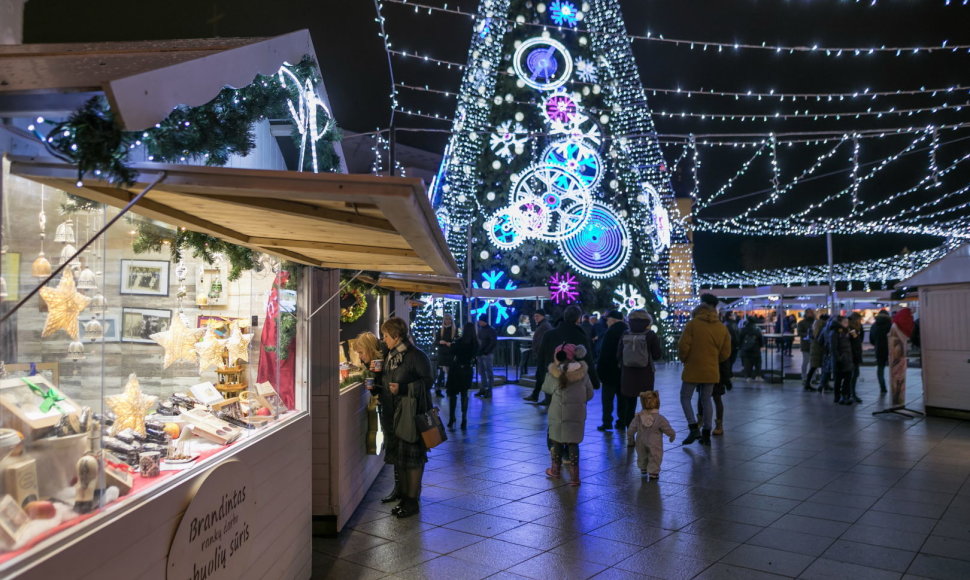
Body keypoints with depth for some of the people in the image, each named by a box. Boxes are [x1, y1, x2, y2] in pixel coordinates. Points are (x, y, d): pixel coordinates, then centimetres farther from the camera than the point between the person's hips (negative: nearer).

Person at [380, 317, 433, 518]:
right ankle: (404, 496, 25)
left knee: (412, 457, -1)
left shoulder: (416, 356, -15)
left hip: (413, 413, -8)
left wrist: (402, 388, -22)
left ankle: (412, 501, 10)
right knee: (398, 455, 12)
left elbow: (428, 381, -15)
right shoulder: (389, 356, 10)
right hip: (395, 412, 8)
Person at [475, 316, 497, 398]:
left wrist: (486, 351, -14)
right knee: (481, 372, 11)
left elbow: (494, 342, -14)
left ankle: (489, 391, 3)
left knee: (489, 373, -2)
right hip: (480, 354, 7)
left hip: (487, 355, -7)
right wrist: (478, 351, 6)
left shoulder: (491, 330, -9)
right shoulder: (480, 329, 12)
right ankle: (483, 389, 20)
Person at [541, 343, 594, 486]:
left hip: (557, 414, -1)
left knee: (556, 440, 16)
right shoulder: (583, 373, -3)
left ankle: (556, 470, 31)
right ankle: (574, 475, 3)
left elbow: (546, 388, 9)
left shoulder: (553, 373, -8)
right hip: (577, 414, 1)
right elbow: (590, 394, 5)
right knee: (573, 443, 7)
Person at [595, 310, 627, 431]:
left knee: (607, 397, 0)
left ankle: (607, 422, -3)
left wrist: (599, 368, -13)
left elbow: (605, 352, -18)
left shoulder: (611, 332, -15)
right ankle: (621, 420, 18)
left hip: (610, 370, -7)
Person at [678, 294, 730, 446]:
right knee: (706, 400, 13)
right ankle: (706, 435, 16)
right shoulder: (722, 328, 2)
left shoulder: (693, 324, -11)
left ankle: (694, 428, -4)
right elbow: (725, 353, 5)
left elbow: (683, 347, -14)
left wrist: (684, 360, 6)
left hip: (693, 370, -4)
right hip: (712, 371, 4)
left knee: (685, 398, 9)